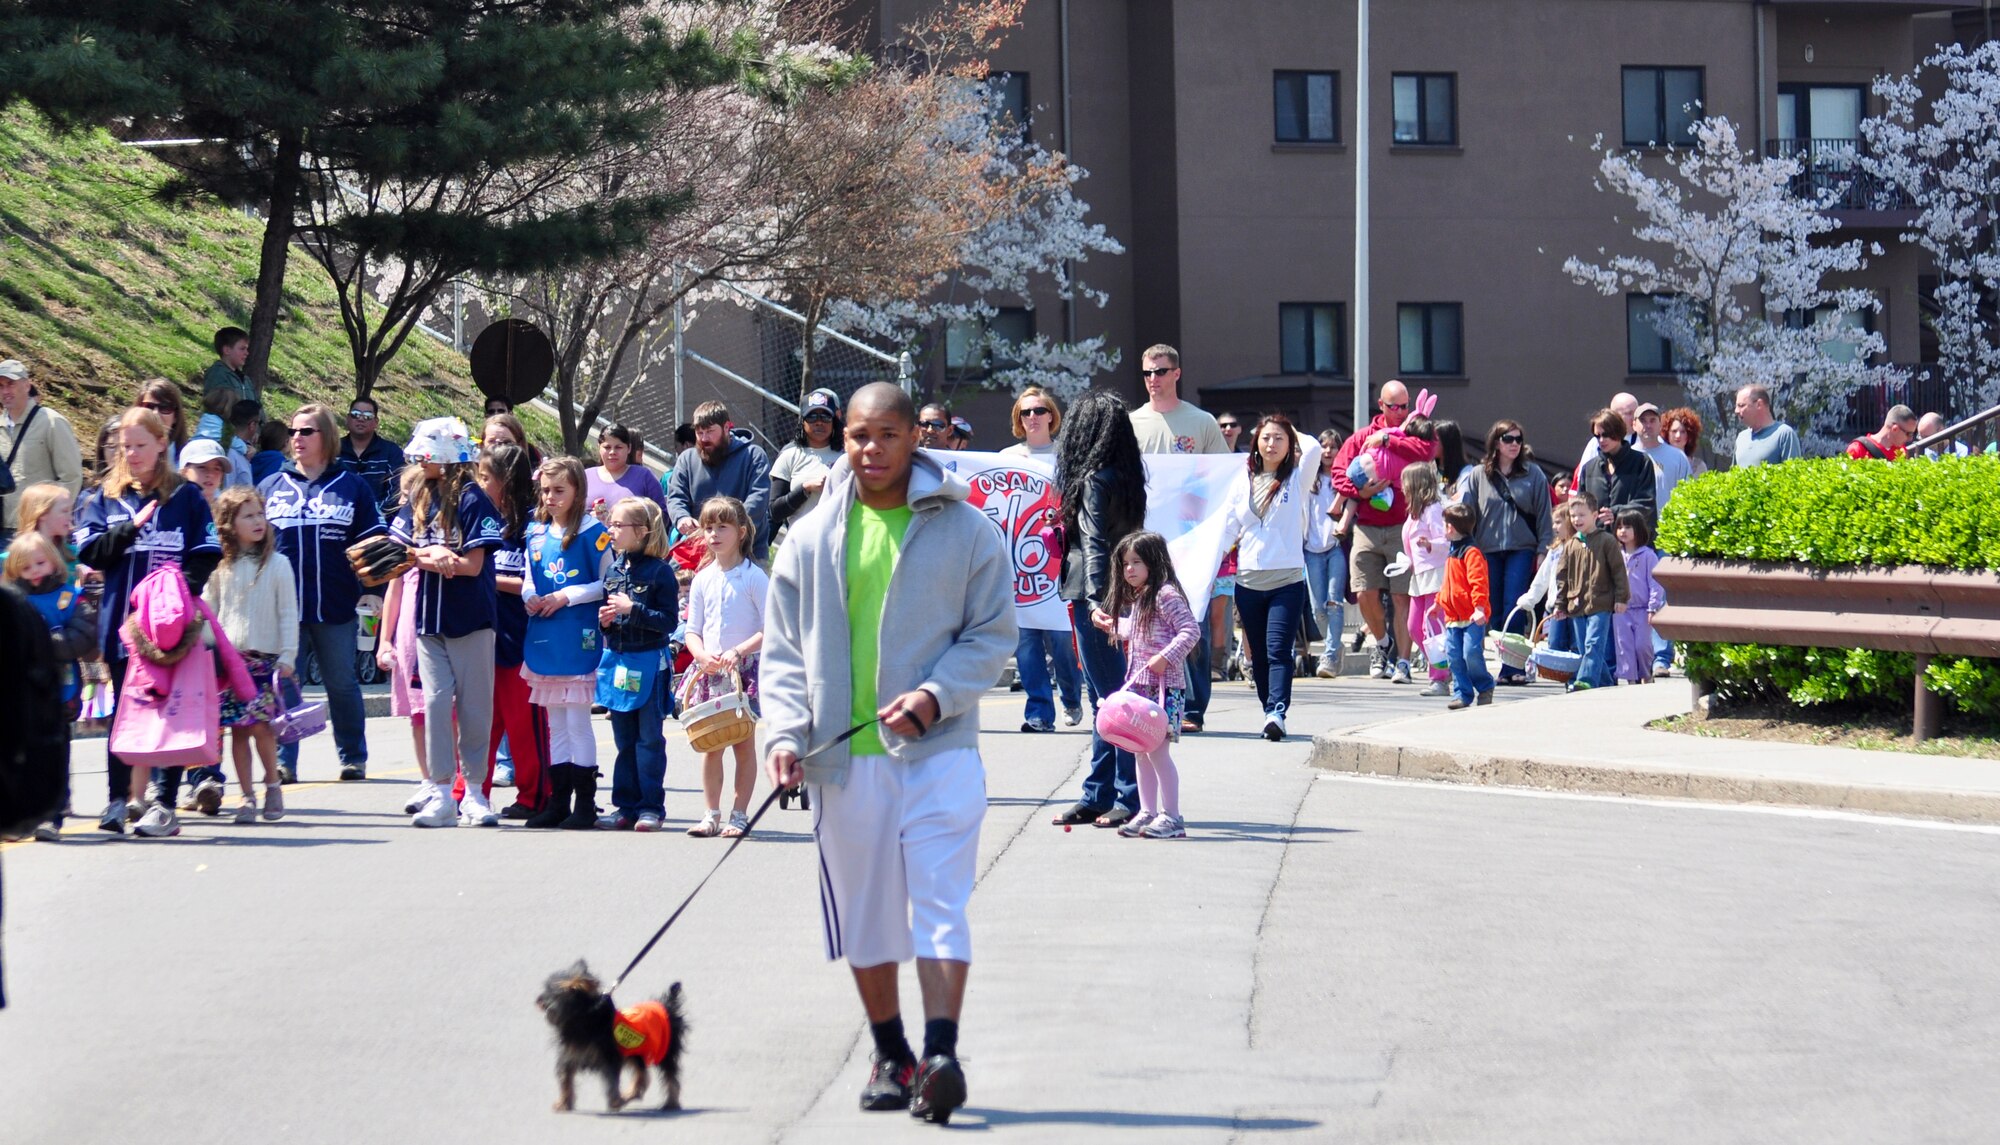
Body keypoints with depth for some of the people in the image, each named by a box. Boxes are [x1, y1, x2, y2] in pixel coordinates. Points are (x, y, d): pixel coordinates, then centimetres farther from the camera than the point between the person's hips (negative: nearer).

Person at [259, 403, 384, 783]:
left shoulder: (351, 487, 8)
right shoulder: (271, 487, 12)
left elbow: (372, 541, 7)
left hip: (335, 607, -1)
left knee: (342, 684, 8)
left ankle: (353, 758, 19)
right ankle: (283, 761, 0)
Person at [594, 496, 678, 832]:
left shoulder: (659, 571, -9)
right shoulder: (613, 569, 9)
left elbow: (669, 621, -13)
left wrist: (632, 609, -20)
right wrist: (603, 619, -2)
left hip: (648, 664, -6)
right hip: (616, 660, 6)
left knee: (649, 738, -1)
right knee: (624, 739, 11)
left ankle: (651, 807, 4)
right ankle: (626, 805, 17)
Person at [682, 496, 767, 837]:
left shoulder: (753, 577, -5)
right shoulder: (702, 579, 8)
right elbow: (692, 630, 10)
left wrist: (738, 651, -20)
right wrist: (703, 656, -10)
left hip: (744, 668, -4)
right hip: (708, 670, 4)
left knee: (744, 744, 1)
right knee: (710, 744, 6)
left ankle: (739, 815, 7)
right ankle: (712, 814, 12)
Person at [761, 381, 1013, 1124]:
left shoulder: (964, 531, 2)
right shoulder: (811, 539, 8)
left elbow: (992, 633, 2)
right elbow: (785, 649, 10)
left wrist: (936, 696, -13)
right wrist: (785, 731, -5)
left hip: (938, 752, -3)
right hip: (843, 758, 3)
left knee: (939, 906, -12)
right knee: (865, 916, 10)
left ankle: (940, 1055, -18)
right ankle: (891, 1055, 22)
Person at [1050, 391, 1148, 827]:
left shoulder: (1095, 480, -12)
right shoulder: (1126, 477, 13)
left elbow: (1096, 545, -19)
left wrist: (1096, 598, -24)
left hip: (1094, 597, -9)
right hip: (1120, 595, 9)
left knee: (1109, 697, -6)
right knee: (1107, 698, 12)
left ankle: (1130, 797, -6)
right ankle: (1098, 796, 17)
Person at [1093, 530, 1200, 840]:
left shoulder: (1166, 595, -12)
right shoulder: (1138, 600, 18)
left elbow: (1191, 630, -18)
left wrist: (1165, 657, -24)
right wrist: (1109, 624, 31)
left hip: (1164, 686, -10)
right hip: (1140, 684, 10)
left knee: (1157, 749, -11)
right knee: (1142, 751, 11)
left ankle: (1172, 817, -6)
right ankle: (1148, 813, 16)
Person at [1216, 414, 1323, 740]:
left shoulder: (1296, 477, 3)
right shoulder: (1244, 481, 10)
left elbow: (1313, 448, -17)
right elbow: (1228, 529, 11)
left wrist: (1292, 433, 3)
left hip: (1287, 579, -4)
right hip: (1248, 580, 4)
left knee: (1278, 650, -14)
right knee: (1258, 654, 8)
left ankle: (1277, 713, -24)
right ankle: (1270, 711, 16)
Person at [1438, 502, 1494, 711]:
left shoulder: (1471, 553, -13)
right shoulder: (1452, 553, 17)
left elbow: (1479, 583, -20)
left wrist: (1479, 608, -26)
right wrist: (1439, 603, 34)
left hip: (1472, 617, -9)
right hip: (1453, 617, 9)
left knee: (1471, 654, -12)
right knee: (1454, 656, 3)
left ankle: (1485, 688, 9)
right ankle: (1462, 694, 8)